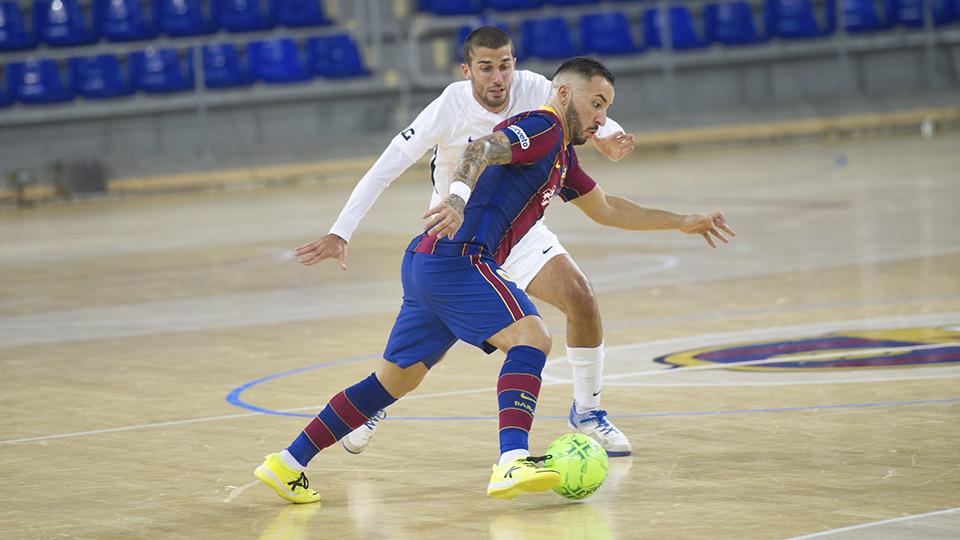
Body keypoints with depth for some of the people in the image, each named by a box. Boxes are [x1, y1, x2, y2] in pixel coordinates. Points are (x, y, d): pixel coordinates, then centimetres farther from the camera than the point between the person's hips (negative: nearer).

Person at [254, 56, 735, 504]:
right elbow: (480, 151, -25)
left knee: (395, 380, 14)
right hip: (456, 259, -10)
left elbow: (606, 210, 37)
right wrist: (458, 195, -44)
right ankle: (512, 463, -38)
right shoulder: (542, 127, -6)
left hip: (428, 264, 10)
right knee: (531, 338, -21)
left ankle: (287, 465, 17)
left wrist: (681, 222, 38)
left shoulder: (561, 155, 25)